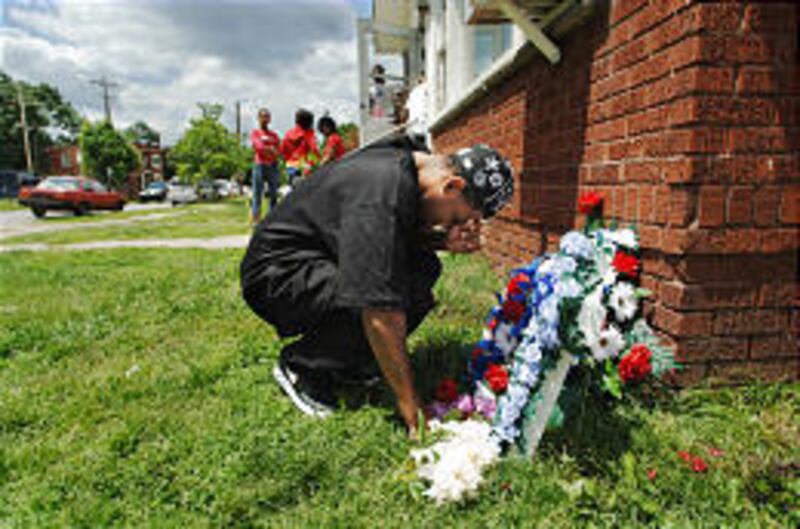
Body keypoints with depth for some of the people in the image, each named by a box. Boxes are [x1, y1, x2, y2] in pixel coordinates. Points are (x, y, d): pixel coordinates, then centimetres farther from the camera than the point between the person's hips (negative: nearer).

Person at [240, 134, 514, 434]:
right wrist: (409, 404, -26)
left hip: (326, 264, 9)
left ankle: (342, 356, 4)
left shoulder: (407, 163, -3)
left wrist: (444, 240, -14)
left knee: (424, 267, -5)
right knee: (379, 296, -31)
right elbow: (382, 314, -34)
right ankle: (299, 365, -7)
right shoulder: (383, 193, -32)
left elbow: (405, 239, 8)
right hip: (274, 272, -9)